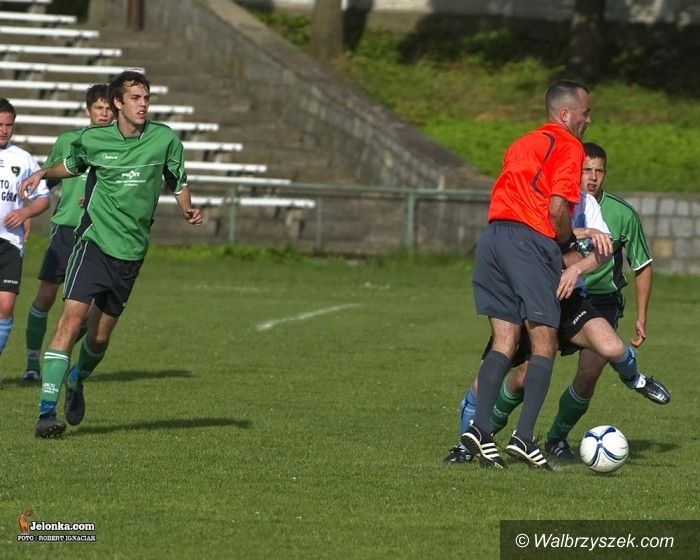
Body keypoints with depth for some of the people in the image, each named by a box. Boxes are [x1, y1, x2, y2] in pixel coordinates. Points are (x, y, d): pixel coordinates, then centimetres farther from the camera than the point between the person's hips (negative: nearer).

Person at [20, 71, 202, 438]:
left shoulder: (165, 139, 0)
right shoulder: (93, 139, 0)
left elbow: (179, 185, 12)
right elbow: (71, 166, 22)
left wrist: (188, 209, -8)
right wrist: (43, 173, 4)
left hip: (132, 251, 2)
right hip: (94, 240, -2)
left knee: (100, 335, 8)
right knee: (72, 317, -19)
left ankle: (77, 380, 43)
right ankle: (47, 410, -21)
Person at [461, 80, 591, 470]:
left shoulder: (522, 145, 25)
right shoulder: (568, 147, 0)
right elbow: (558, 208, -12)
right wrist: (570, 251, 4)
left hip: (494, 233, 7)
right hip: (532, 242, -7)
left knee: (505, 341, 6)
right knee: (544, 345, -3)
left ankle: (480, 427, -8)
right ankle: (524, 438, -12)